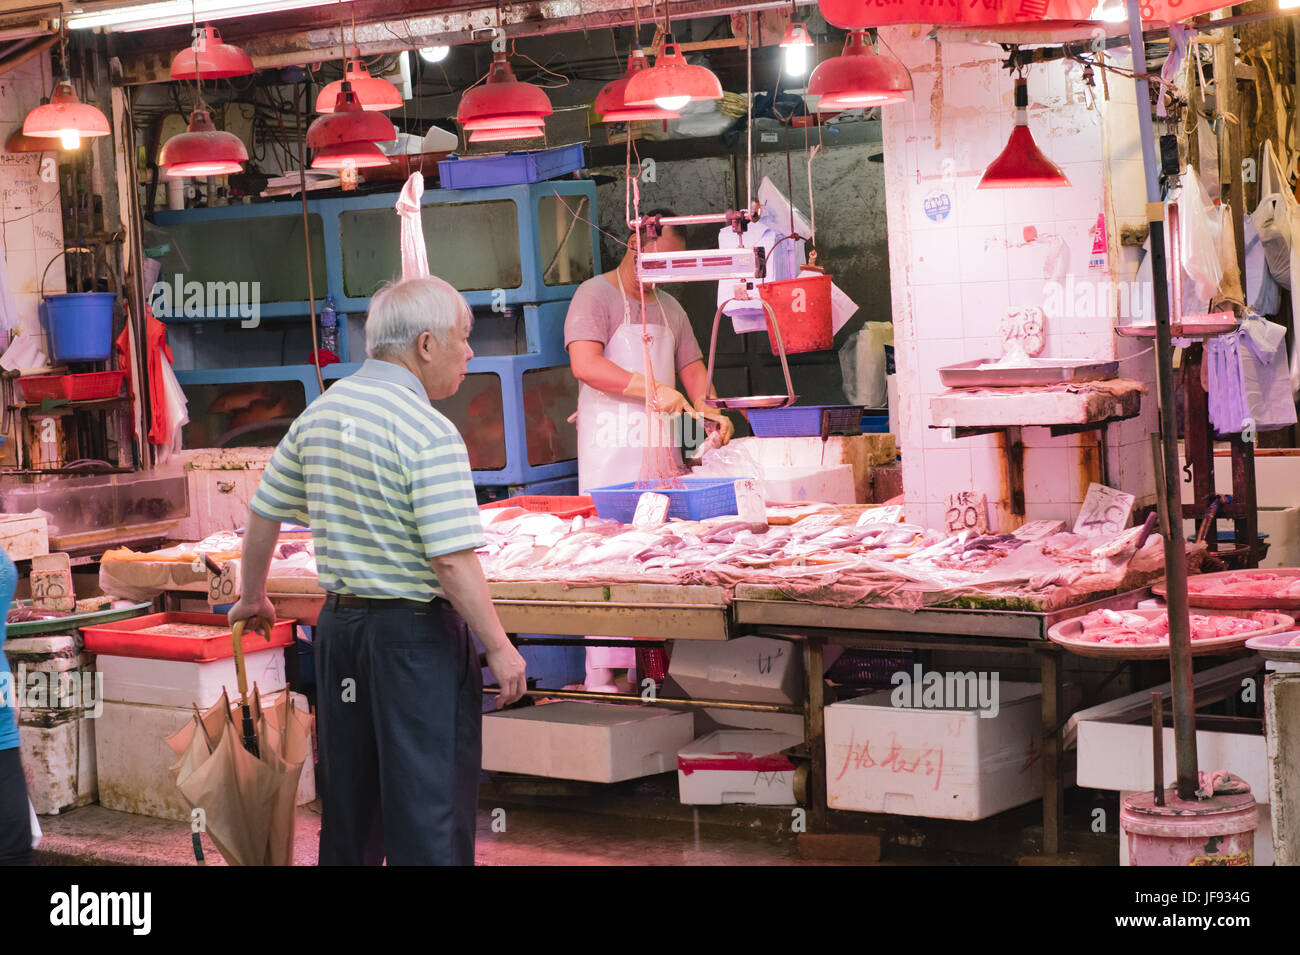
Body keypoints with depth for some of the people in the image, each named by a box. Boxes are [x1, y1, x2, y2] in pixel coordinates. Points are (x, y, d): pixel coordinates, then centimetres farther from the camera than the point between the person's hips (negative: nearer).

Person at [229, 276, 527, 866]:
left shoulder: (320, 413, 7)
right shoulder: (430, 434, -17)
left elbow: (263, 514, 14)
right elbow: (453, 562, -22)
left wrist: (252, 596, 29)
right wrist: (499, 648, -14)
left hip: (339, 620, 7)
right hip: (416, 633, -7)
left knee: (348, 799, 17)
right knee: (431, 802, 0)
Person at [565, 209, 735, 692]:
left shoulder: (668, 307, 20)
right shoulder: (596, 295, -4)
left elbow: (691, 366, 23)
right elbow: (585, 364, -17)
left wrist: (706, 408, 2)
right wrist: (654, 390, -21)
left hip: (661, 445, 7)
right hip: (611, 449, -7)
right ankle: (601, 673, -10)